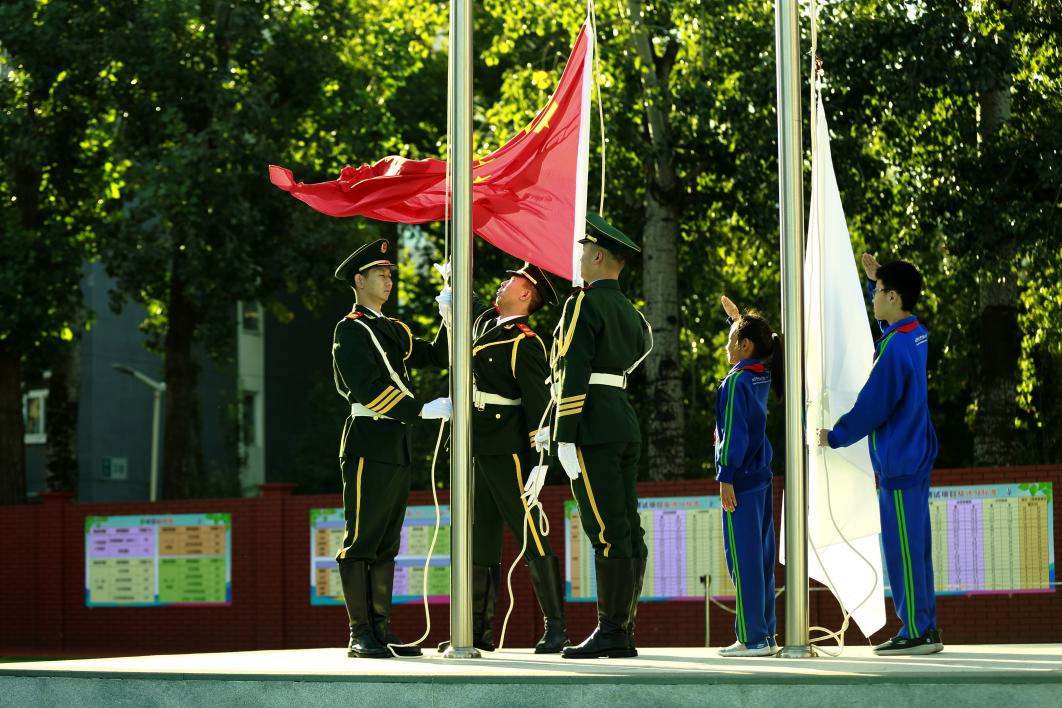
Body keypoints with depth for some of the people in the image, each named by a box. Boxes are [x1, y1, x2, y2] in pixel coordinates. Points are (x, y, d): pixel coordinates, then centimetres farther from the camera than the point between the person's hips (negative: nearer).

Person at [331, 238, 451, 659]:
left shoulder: (393, 329, 20)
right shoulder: (350, 330, -6)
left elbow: (433, 355, 20)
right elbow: (368, 388, -16)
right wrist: (424, 410, -17)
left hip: (396, 447, 8)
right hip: (368, 445, -8)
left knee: (386, 544, 8)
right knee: (361, 541, -6)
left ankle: (381, 630, 11)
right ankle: (360, 636, -6)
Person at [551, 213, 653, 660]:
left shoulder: (584, 304, -9)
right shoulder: (630, 312, 18)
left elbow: (574, 374, -16)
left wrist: (565, 437, -17)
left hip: (591, 428, -9)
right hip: (626, 424, 9)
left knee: (607, 531, -10)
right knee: (626, 531, 5)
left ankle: (610, 633, -9)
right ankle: (623, 633, 7)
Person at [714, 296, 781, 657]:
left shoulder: (736, 382, -13)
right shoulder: (762, 376, 10)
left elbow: (733, 433, -17)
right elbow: (752, 339, 33)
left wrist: (726, 477, -16)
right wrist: (736, 318, 40)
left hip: (741, 478, -8)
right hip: (762, 478, 9)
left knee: (743, 557, -6)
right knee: (762, 556, 10)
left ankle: (752, 638, -6)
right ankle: (766, 634, 13)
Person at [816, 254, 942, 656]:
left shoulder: (894, 349, -20)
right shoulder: (916, 333, 7)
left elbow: (872, 406, -17)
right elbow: (891, 319, 32)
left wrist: (836, 437, -3)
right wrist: (874, 277, 26)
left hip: (898, 462, -9)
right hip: (915, 456, 9)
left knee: (903, 547, -5)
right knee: (915, 546, 11)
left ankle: (916, 632, -3)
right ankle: (926, 627, 14)